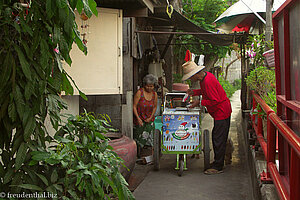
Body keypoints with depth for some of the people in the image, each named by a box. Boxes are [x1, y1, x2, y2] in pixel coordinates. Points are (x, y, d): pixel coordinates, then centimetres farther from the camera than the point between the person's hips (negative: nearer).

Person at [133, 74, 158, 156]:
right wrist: (138, 118, -16)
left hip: (149, 120, 3)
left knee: (148, 139, -3)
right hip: (139, 119, -3)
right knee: (139, 139, 3)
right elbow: (134, 106, -10)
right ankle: (138, 156, 16)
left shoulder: (154, 94, 1)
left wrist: (150, 118, 1)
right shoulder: (139, 92, -12)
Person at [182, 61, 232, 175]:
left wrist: (200, 102, -18)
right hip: (220, 111, 11)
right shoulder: (205, 76, 6)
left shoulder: (208, 81, -26)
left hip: (221, 112, -11)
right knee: (215, 137, 17)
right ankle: (218, 162, 29)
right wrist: (194, 92, 9)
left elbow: (215, 101, -25)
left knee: (219, 140, -4)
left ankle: (218, 167, 3)